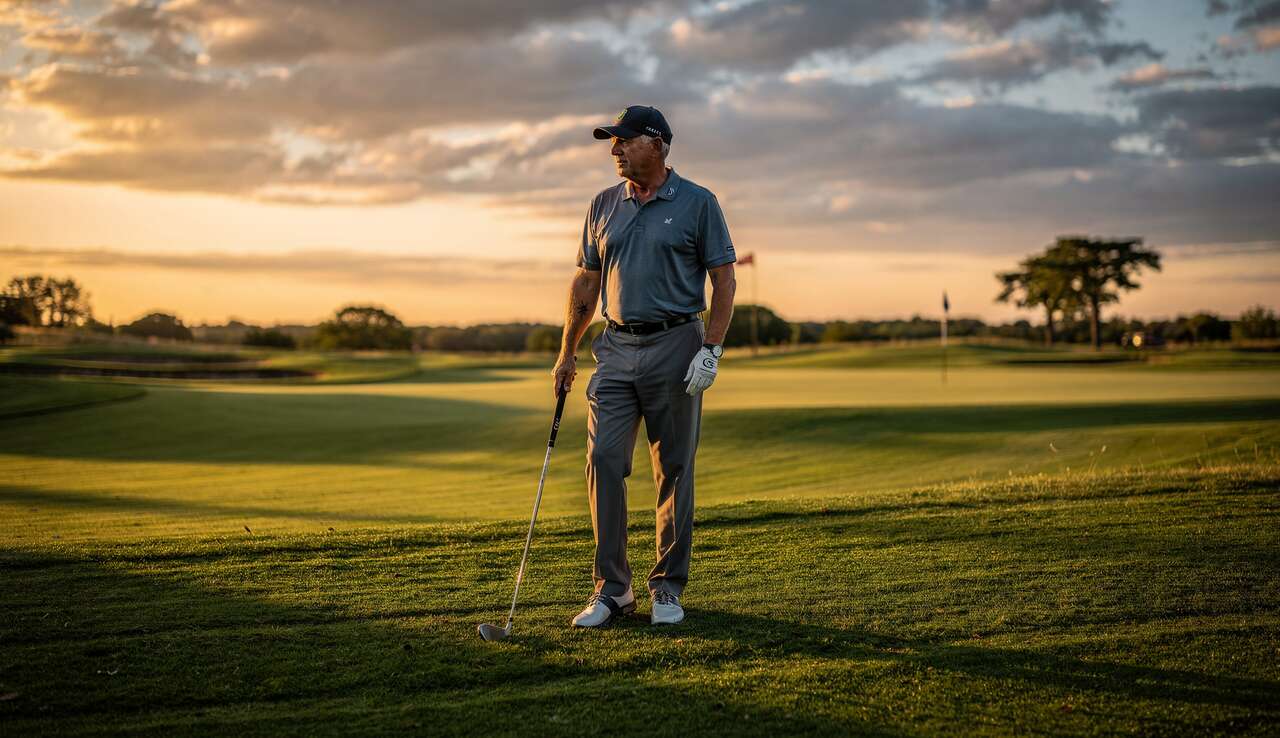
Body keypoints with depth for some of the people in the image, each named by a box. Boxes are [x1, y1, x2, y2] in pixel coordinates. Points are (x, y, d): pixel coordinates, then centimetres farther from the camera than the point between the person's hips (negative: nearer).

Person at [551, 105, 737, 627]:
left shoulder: (697, 203, -1)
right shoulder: (603, 206, 11)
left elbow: (724, 280, -3)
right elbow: (587, 281, 16)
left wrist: (711, 350, -12)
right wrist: (567, 352, 12)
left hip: (675, 347, -3)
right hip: (616, 349, 4)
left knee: (674, 471, 2)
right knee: (603, 462, -5)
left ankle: (668, 588, 13)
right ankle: (612, 588, 3)